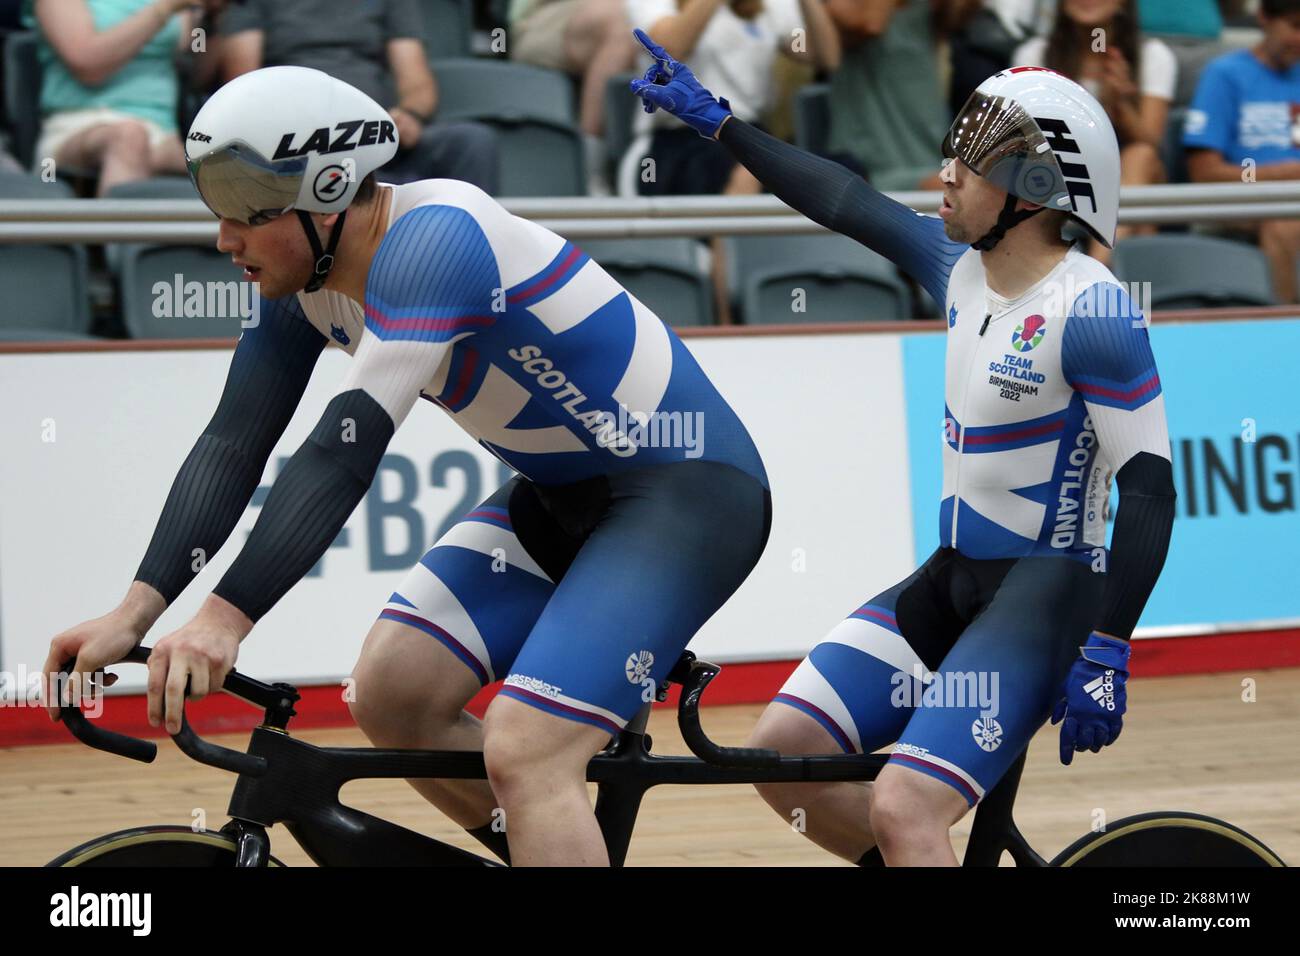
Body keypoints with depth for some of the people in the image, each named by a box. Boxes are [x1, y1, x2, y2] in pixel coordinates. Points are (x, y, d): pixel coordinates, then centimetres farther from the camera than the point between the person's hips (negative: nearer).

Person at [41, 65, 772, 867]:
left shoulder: (433, 241, -28)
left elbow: (347, 448, -36)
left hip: (684, 492, -9)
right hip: (562, 496, 9)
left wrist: (226, 618, -42)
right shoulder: (308, 271, -2)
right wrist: (135, 612, -16)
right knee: (393, 697, -1)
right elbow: (233, 443, -4)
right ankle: (557, 849, 17)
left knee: (523, 753, -22)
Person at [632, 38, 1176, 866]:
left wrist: (1107, 654, -22)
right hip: (953, 579, 8)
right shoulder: (963, 271, 6)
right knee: (781, 749, 1)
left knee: (902, 810, -21)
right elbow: (846, 202, 17)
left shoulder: (1091, 310, -17)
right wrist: (715, 120, 22)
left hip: (1047, 590, -8)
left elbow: (1149, 488, -18)